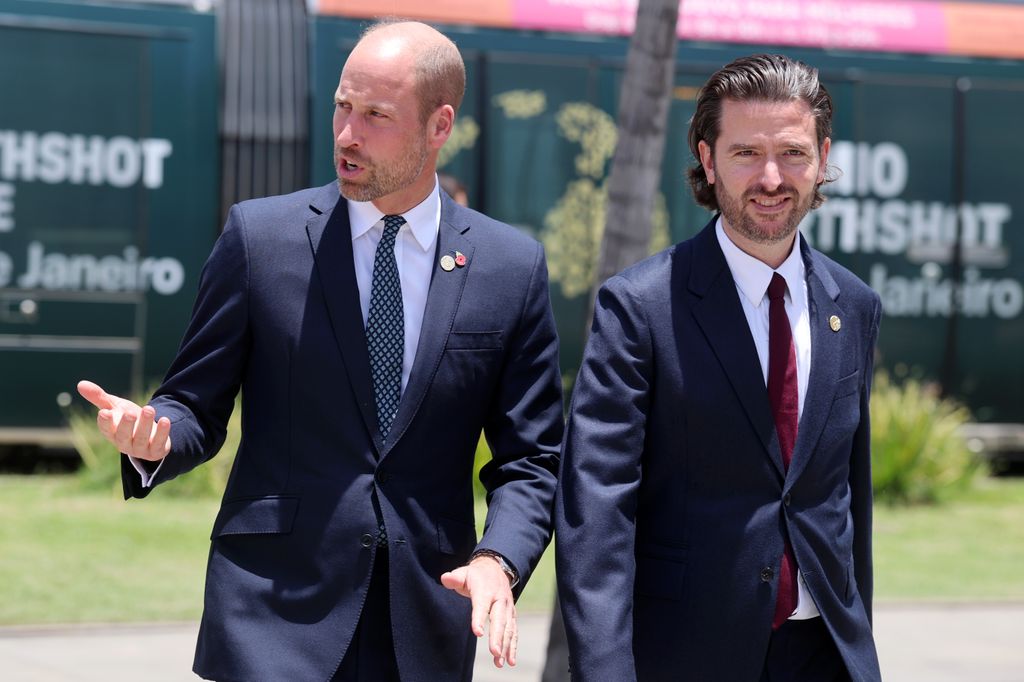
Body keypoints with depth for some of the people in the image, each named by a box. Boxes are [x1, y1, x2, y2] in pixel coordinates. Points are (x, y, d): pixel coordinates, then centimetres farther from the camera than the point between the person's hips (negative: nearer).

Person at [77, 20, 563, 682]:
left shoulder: (512, 267, 4)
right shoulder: (261, 236, 2)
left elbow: (531, 459, 6)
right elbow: (198, 408, 6)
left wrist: (498, 559, -13)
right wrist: (152, 438, -17)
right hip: (277, 620, -1)